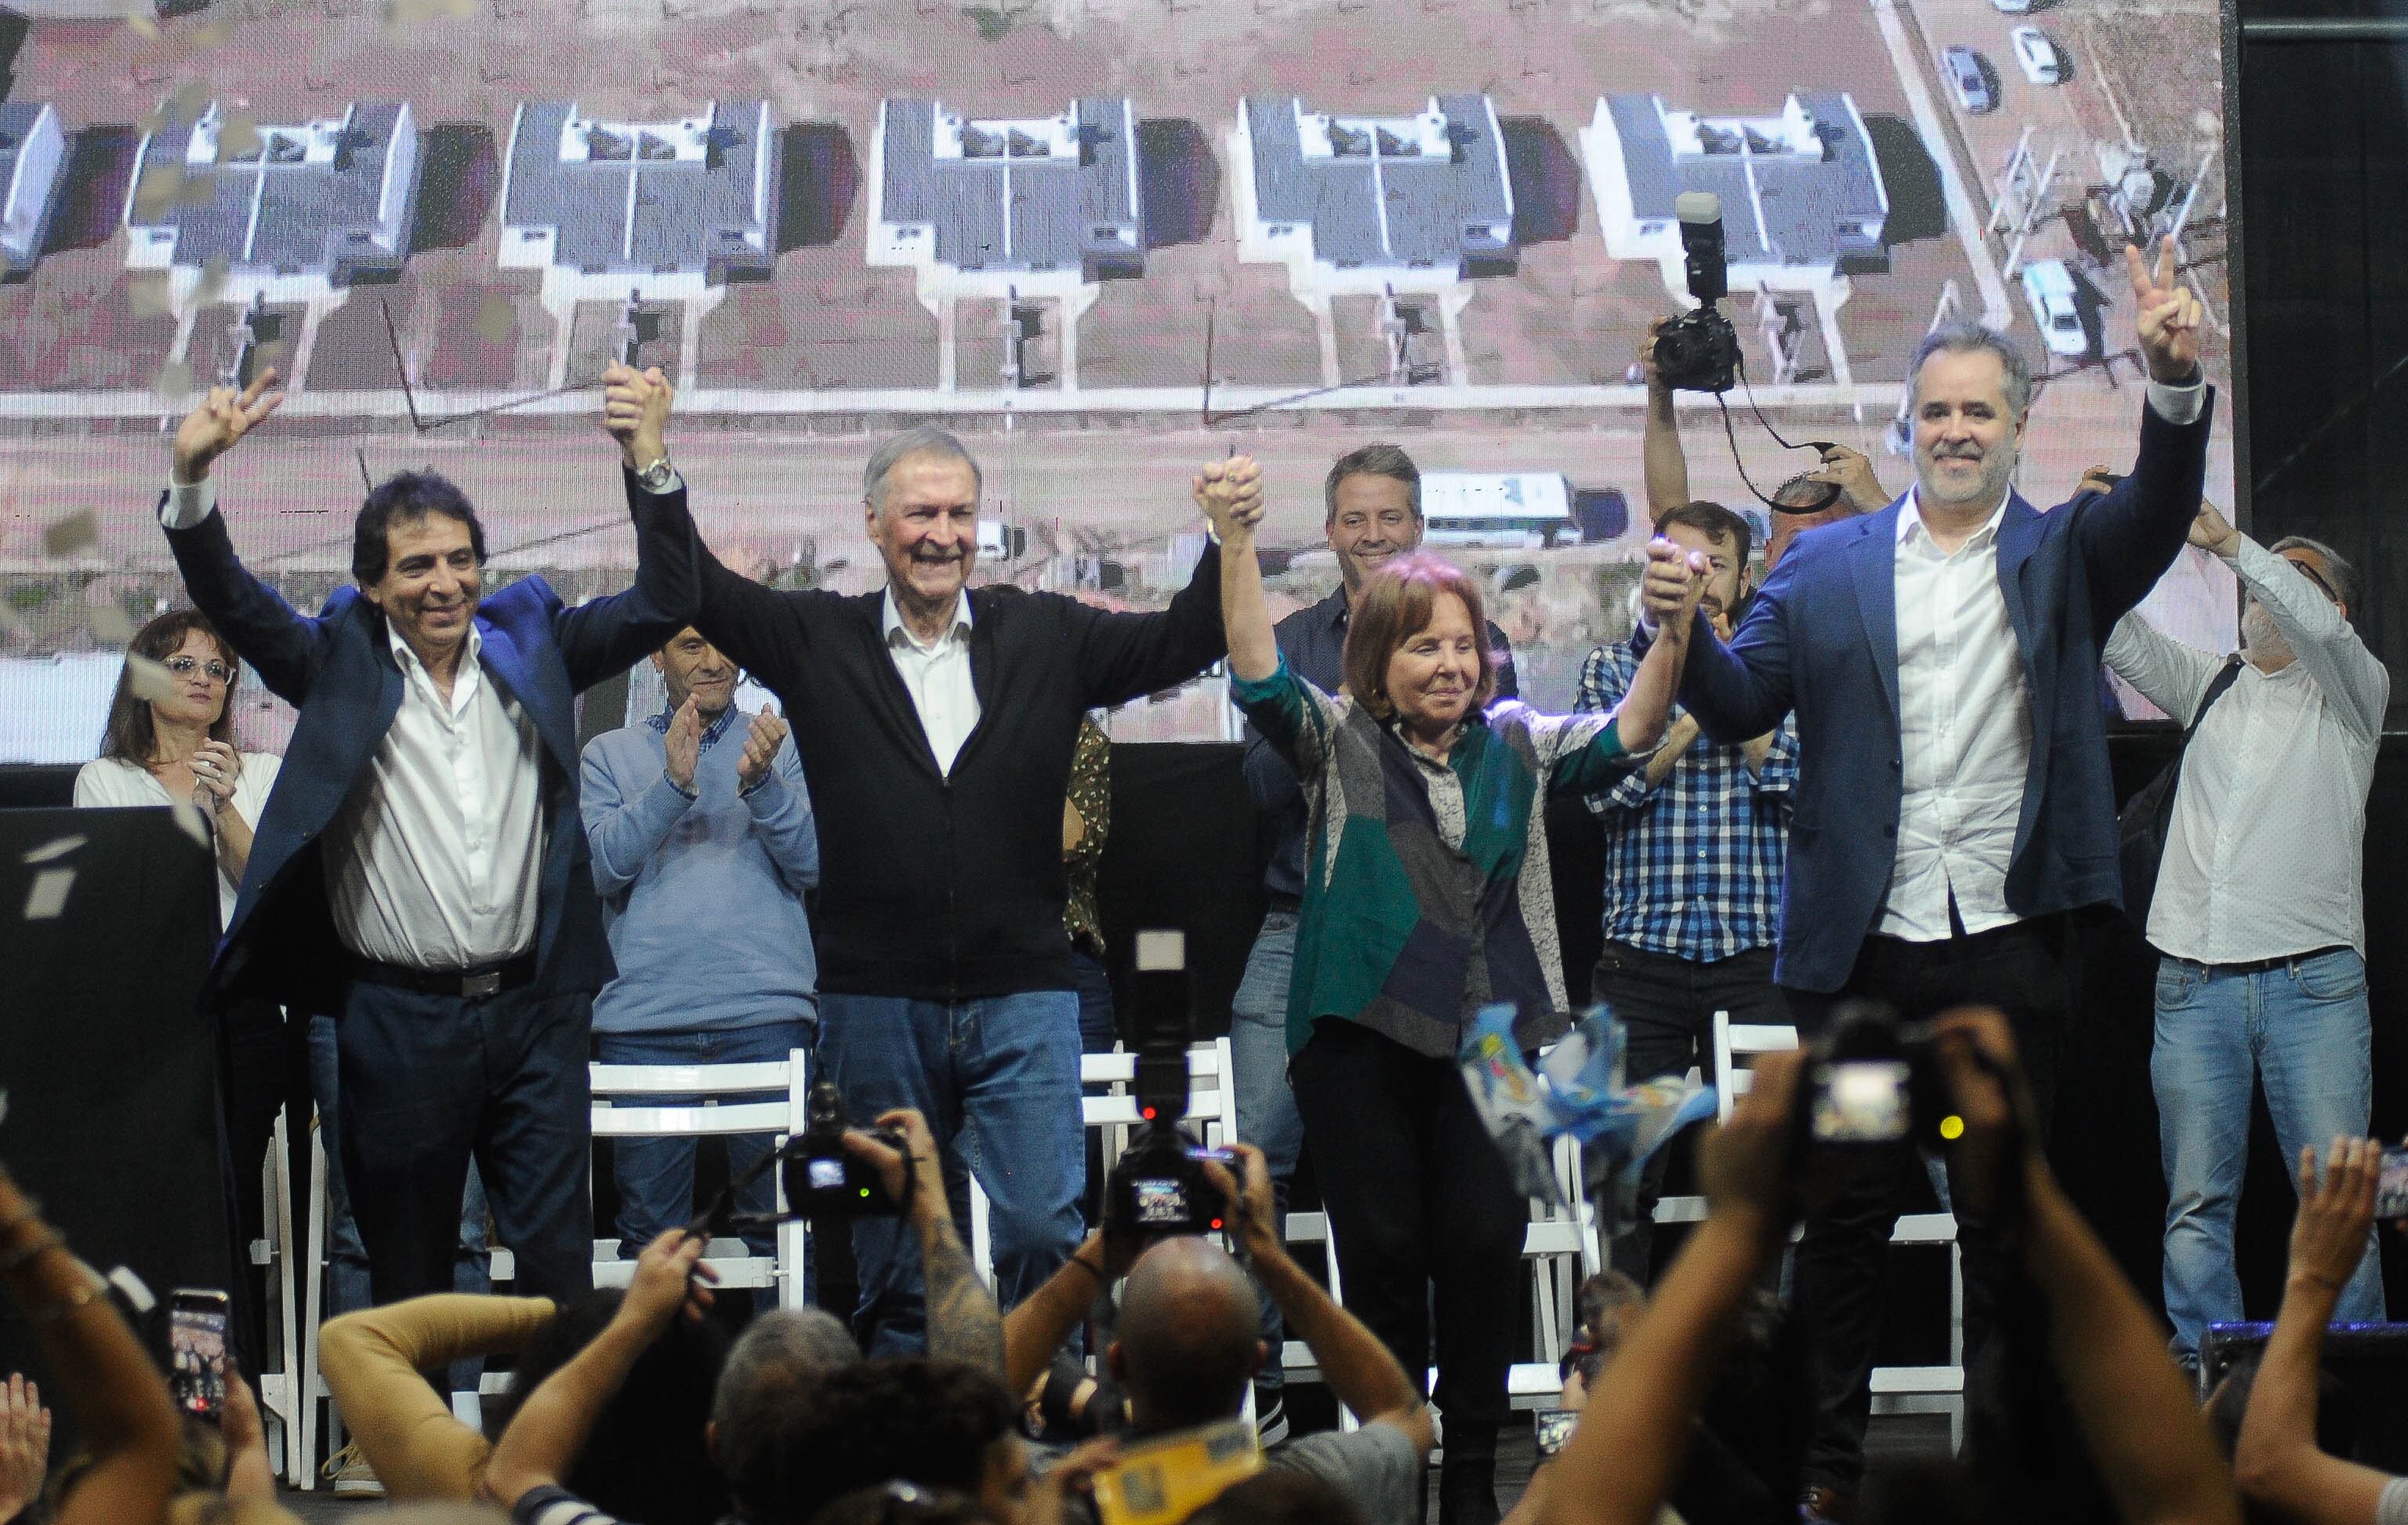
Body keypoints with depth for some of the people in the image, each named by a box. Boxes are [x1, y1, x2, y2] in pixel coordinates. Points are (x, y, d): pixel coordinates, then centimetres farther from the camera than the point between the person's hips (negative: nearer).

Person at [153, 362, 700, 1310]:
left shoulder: (531, 644, 7)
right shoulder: (341, 664, 2)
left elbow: (661, 604, 1)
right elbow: (230, 602, -9)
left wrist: (648, 461, -13)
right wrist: (191, 478, -27)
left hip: (534, 1008, 1)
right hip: (397, 1013, -1)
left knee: (558, 1252, 4)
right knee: (407, 1264, 8)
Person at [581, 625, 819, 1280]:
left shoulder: (783, 747, 14)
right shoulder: (611, 754, 14)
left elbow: (814, 864, 1)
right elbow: (600, 865, -1)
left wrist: (761, 784, -15)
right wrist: (672, 784, -13)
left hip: (765, 1012, 0)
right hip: (643, 1017, 0)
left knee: (780, 1221, -2)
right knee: (649, 1232, 2)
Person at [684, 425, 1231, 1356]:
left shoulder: (1047, 639, 8)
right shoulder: (817, 642, 6)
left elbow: (1185, 640, 7)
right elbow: (698, 590, 3)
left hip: (1022, 995, 0)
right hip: (875, 1000, 0)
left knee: (1043, 1232, -9)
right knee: (898, 1260, 7)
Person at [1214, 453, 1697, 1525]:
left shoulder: (1517, 746, 12)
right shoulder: (1339, 744, 4)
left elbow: (1625, 737, 2)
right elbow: (1258, 678, -11)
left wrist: (1673, 633, -16)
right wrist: (1235, 542, -26)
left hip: (1488, 1040, 2)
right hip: (1361, 1036, -2)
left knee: (1483, 1252, 0)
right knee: (1381, 1256, 1)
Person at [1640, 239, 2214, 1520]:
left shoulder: (2064, 557, 8)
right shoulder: (1825, 565, 11)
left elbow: (2162, 507, -11)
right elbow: (1743, 704, 4)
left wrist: (2176, 379, -30)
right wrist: (1683, 625, -17)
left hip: (2010, 946, 0)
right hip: (1863, 947, 1)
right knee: (1847, 1215, 6)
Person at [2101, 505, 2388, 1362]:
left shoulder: (2351, 694, 9)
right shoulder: (2209, 688, 21)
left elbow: (2320, 627, -11)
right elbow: (2119, 638, 10)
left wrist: (2228, 543, -16)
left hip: (2313, 979, -3)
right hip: (2194, 980, 3)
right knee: (2196, 1199, 0)